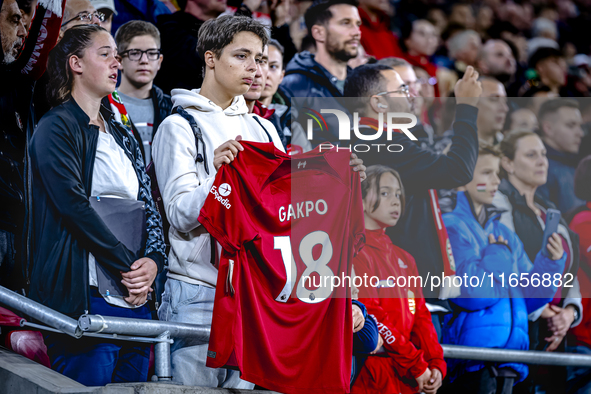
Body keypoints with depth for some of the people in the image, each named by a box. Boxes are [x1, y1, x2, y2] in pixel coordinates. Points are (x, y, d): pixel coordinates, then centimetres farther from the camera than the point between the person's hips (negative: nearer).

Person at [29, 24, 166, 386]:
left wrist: (152, 261, -5)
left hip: (136, 299, 7)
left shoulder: (122, 136, 22)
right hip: (84, 298, -7)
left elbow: (149, 207, 15)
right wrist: (128, 266, -14)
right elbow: (74, 205, -13)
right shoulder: (57, 128, -2)